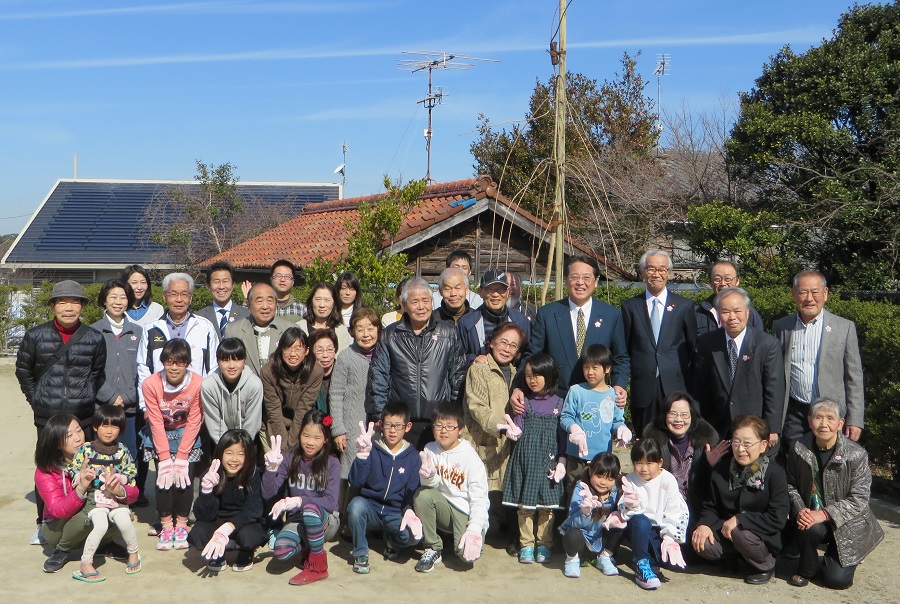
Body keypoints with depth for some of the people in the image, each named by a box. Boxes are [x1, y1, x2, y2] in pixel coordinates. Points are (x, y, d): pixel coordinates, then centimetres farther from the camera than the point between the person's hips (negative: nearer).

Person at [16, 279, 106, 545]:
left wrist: (88, 400, 8)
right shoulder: (35, 336, -1)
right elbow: (23, 371, 11)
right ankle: (44, 523, 22)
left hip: (83, 418, 0)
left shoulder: (94, 339, 0)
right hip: (47, 418, 0)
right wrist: (37, 400, 8)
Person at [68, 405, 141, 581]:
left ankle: (133, 553, 7)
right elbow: (73, 469, 1)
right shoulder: (86, 449, 0)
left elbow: (131, 470, 5)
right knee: (101, 525, -26)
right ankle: (85, 564, -13)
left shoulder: (122, 450, 6)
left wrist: (118, 479, -13)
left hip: (117, 496, 2)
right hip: (94, 496, -2)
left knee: (124, 521, -21)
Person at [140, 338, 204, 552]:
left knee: (185, 475, -13)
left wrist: (181, 457, -17)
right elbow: (156, 423, -15)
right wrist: (164, 458, -17)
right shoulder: (151, 384, -20)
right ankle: (166, 524, 2)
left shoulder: (198, 383, -23)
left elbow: (194, 422, -16)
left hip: (186, 433, 0)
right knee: (163, 475, -13)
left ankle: (181, 524, 4)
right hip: (161, 433, 1)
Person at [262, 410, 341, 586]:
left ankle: (318, 566, -16)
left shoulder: (332, 463, -10)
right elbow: (268, 494, -8)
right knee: (281, 551, -31)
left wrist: (298, 501, -30)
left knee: (311, 507, -37)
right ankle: (310, 545, 5)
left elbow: (331, 502, -19)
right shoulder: (290, 459, -4)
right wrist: (271, 468, -25)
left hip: (325, 521, -2)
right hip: (297, 520, 2)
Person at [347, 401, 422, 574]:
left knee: (413, 535, -30)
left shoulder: (413, 457, 3)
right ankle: (360, 554, -10)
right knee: (356, 504, -34)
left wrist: (409, 510, -18)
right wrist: (361, 456, -25)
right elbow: (355, 483, -11)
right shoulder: (373, 450, -1)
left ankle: (392, 542, 9)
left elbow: (413, 491, 2)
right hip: (371, 509, 0)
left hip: (396, 514, 0)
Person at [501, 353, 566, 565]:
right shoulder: (523, 402, 6)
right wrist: (513, 432, -20)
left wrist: (561, 460, 0)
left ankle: (544, 544, 15)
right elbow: (519, 428, 3)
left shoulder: (558, 403, 5)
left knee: (547, 503, 2)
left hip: (548, 459, 0)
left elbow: (562, 435, 6)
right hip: (525, 458, 0)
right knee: (524, 503, 1)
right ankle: (526, 544, 12)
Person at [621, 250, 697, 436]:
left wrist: (689, 383, 3)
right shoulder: (630, 306, 8)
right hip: (643, 389, 1)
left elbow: (693, 348, 9)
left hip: (675, 387, 0)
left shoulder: (684, 306, 7)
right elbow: (625, 348, 9)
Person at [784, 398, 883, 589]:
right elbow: (791, 485, -1)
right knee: (809, 529, -34)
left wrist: (824, 514, -27)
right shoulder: (798, 449, -7)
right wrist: (799, 511, -20)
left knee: (837, 579, -9)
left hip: (847, 525, -1)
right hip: (811, 516, 2)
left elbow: (859, 498, -17)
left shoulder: (856, 455, -17)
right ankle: (807, 569, -2)